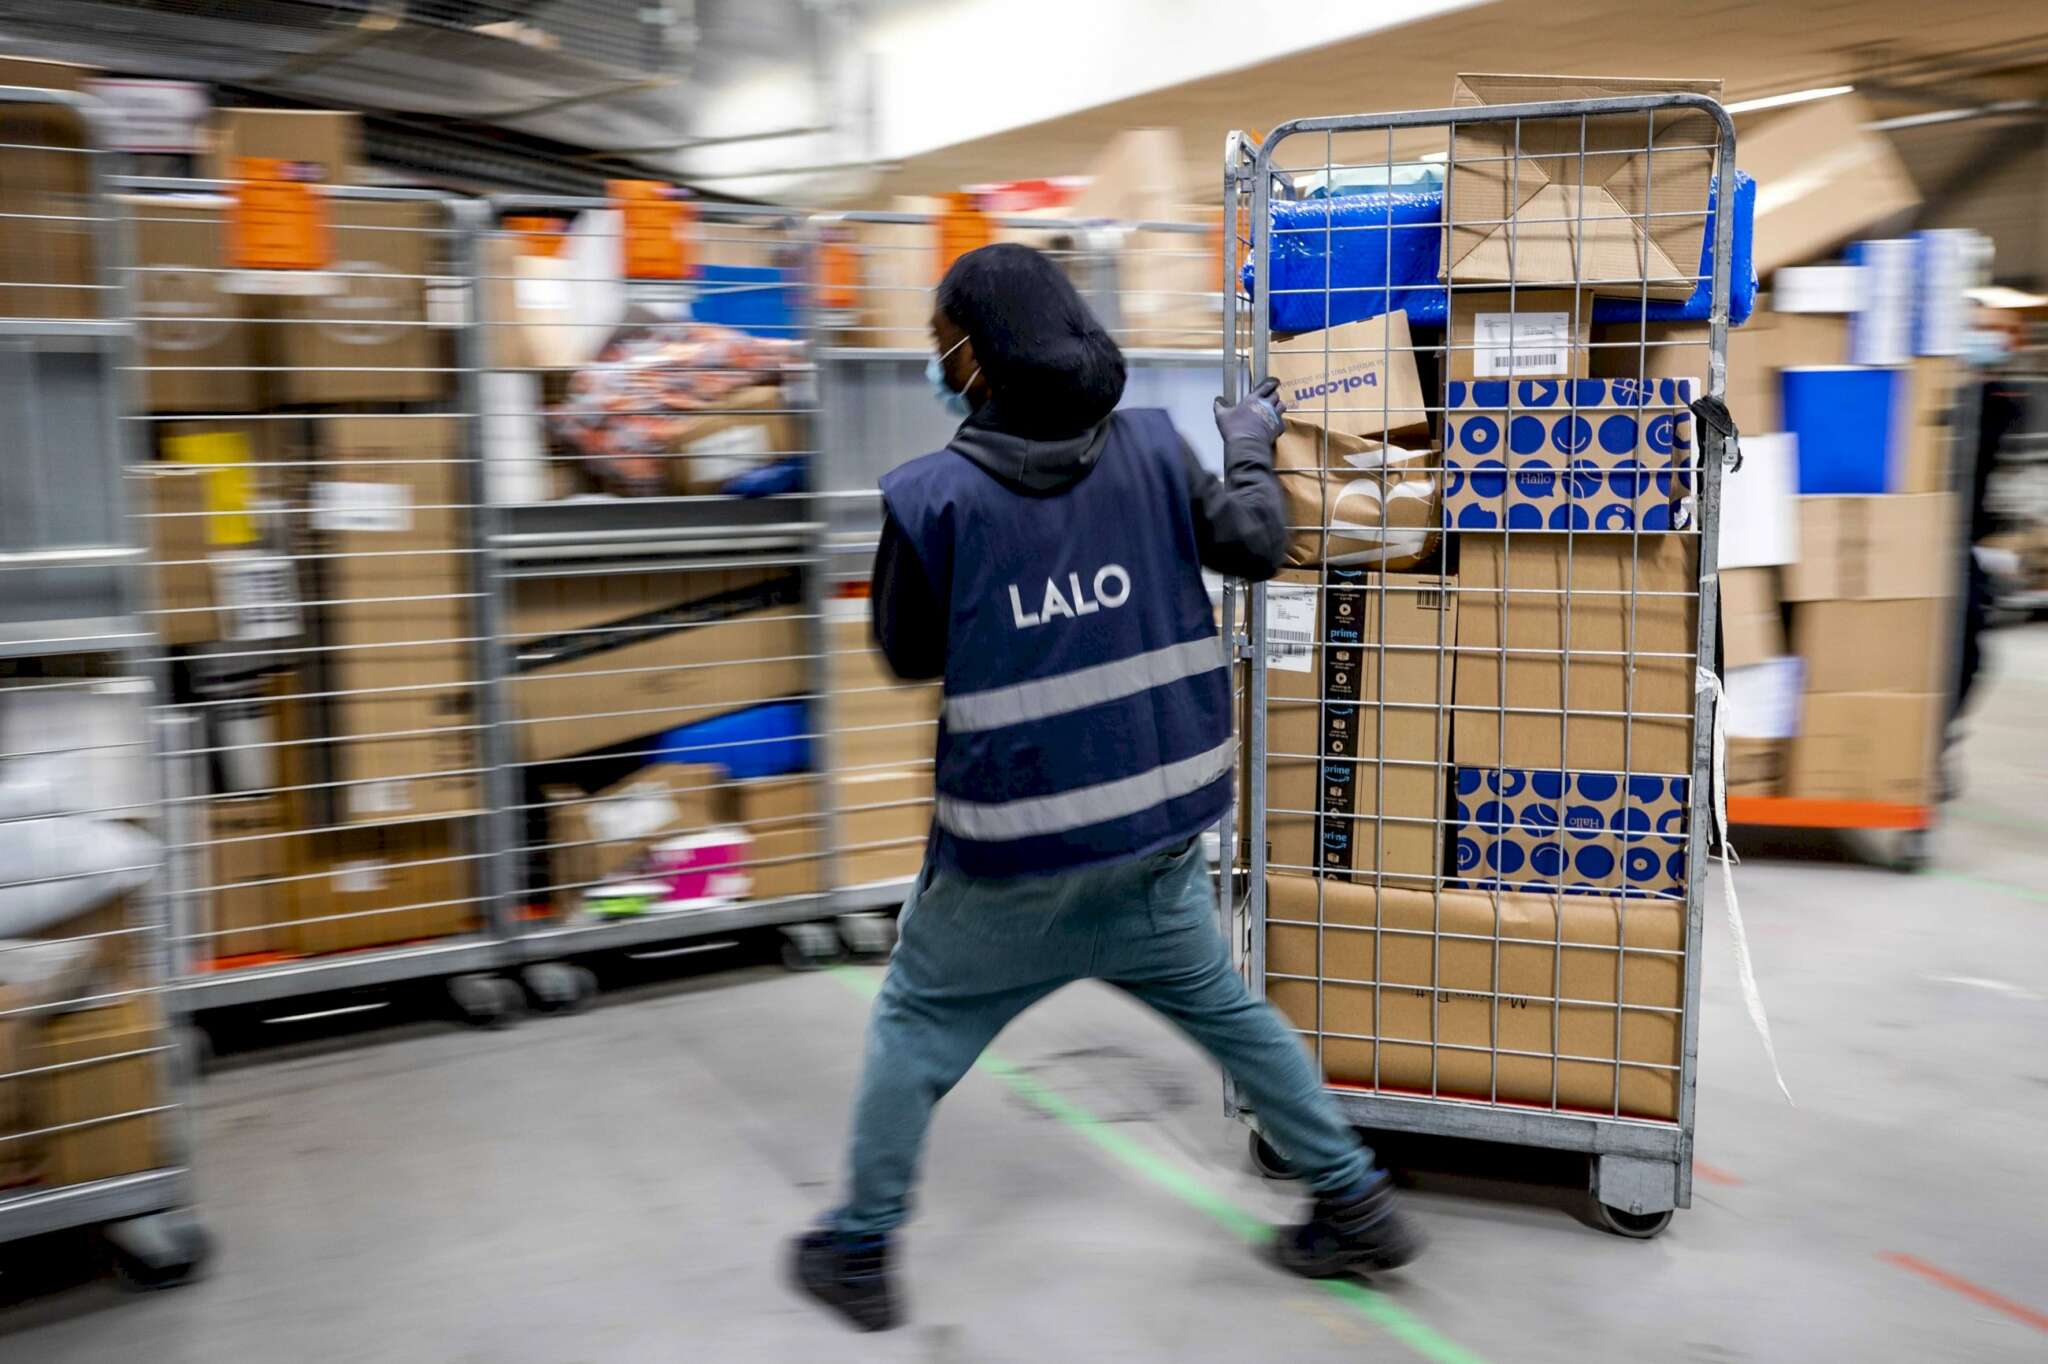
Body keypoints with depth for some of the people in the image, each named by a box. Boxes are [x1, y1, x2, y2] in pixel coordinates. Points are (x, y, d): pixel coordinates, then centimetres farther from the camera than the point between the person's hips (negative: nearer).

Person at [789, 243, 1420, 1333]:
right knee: (1223, 1008, 23)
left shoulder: (931, 494, -13)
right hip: (1156, 830, 4)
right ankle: (1356, 1205, 31)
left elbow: (906, 654, -2)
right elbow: (1256, 546, 5)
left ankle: (858, 1253, 26)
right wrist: (1250, 446, 23)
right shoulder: (1152, 447, -3)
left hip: (1013, 847, -4)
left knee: (914, 1026, 16)